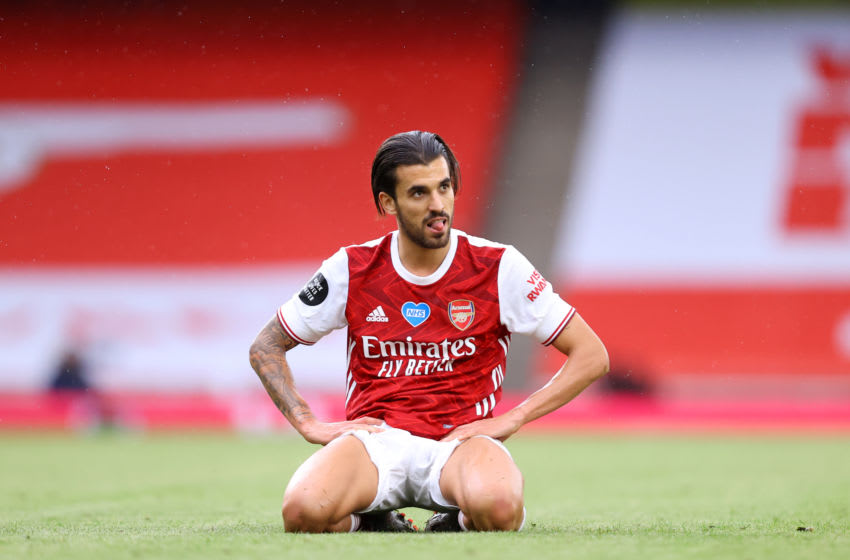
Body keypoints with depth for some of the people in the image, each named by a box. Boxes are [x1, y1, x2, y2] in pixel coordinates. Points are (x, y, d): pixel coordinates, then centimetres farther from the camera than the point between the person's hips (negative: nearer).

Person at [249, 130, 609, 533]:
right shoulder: (352, 270, 4)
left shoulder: (498, 268, 0)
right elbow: (265, 348, 15)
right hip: (375, 439, 1)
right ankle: (369, 521, 4)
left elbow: (592, 355, 2)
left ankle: (462, 523, 0)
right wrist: (310, 425, 1)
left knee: (497, 508, -38)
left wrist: (511, 419, -6)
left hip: (459, 441, -1)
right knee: (303, 512, -32)